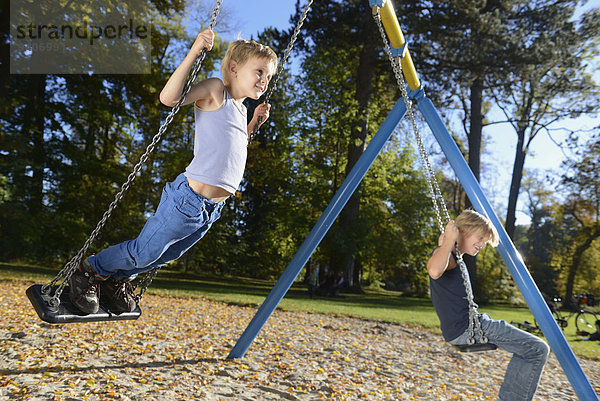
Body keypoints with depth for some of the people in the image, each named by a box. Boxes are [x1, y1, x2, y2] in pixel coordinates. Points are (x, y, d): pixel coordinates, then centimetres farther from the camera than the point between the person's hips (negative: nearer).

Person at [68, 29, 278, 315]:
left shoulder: (240, 109, 16)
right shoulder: (215, 91, -8)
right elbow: (169, 97, -22)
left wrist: (254, 123, 18)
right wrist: (195, 52, -25)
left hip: (213, 209, 8)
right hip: (189, 199, -8)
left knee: (167, 255, 23)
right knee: (144, 251, 6)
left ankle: (117, 279, 46)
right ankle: (89, 270, 32)